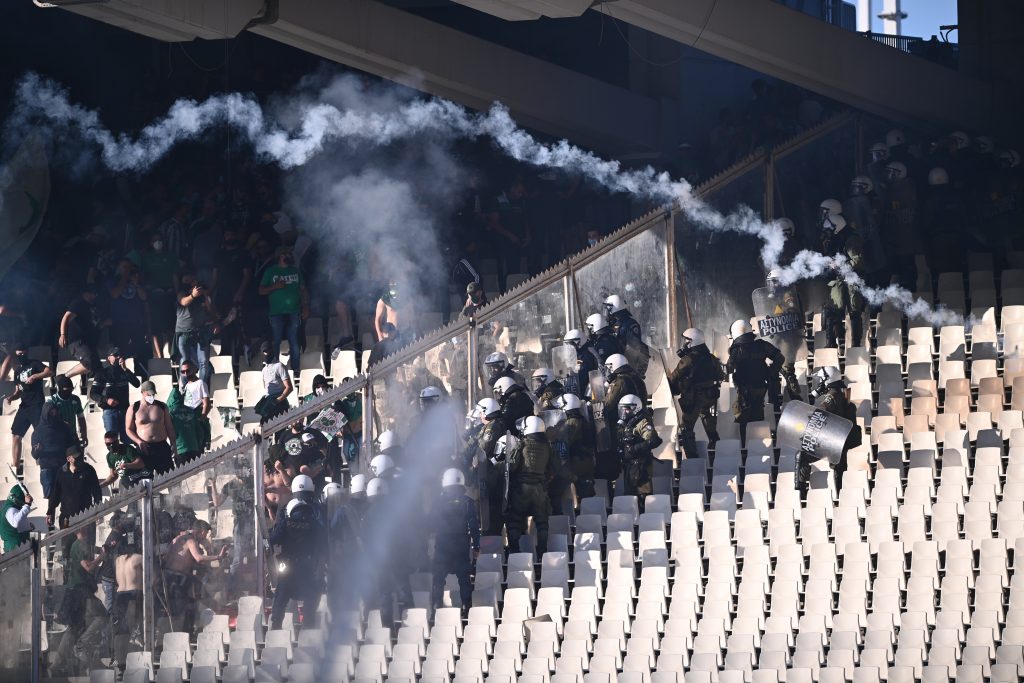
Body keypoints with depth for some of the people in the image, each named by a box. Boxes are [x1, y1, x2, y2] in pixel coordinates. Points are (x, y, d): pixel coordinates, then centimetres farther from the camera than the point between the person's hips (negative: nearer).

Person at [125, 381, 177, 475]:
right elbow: (128, 429, 4)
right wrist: (139, 442, -12)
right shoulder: (134, 409, 3)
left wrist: (173, 445, 6)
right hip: (144, 448, -1)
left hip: (162, 446, 1)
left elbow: (169, 428, 12)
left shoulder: (162, 407, 9)